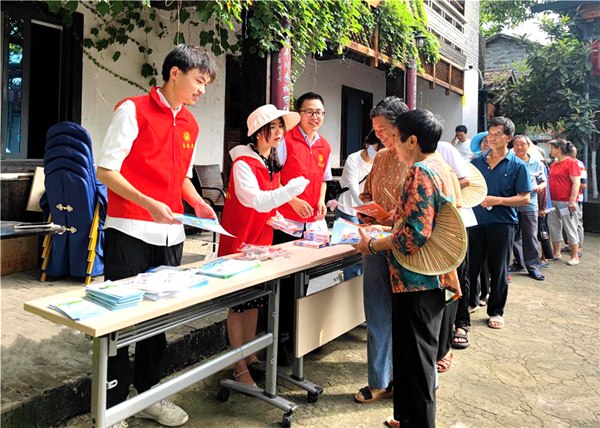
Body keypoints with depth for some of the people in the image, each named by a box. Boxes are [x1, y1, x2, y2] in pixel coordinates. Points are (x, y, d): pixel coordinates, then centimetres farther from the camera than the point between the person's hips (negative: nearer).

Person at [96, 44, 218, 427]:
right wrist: (149, 204, -21)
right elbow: (106, 170, -10)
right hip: (130, 233, -6)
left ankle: (149, 394, 28)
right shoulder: (133, 110, -6)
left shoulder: (190, 124, 14)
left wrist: (198, 203, 5)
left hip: (170, 235, 6)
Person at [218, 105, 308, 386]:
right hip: (239, 240, -8)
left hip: (262, 238, 8)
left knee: (255, 300, 15)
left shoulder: (273, 162, 8)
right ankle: (239, 367, 11)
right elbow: (256, 200, -32)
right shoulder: (243, 164, -18)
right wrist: (291, 189, -41)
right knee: (238, 303, 1)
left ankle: (250, 355, 29)